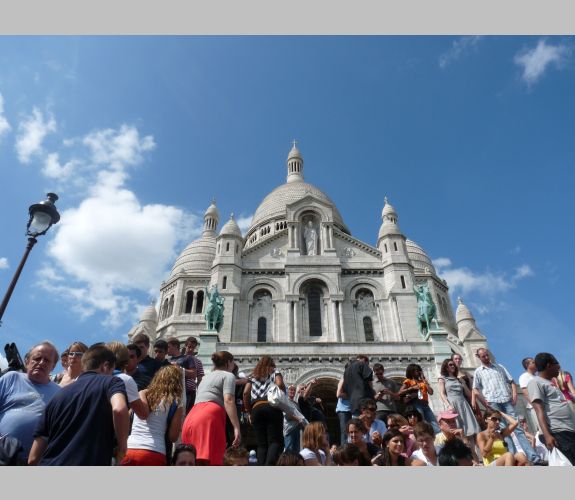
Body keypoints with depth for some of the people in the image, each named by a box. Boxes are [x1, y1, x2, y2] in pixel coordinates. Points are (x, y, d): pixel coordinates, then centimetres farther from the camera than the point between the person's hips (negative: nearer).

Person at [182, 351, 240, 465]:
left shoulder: (207, 376, 33)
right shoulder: (228, 375, 9)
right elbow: (228, 400, -8)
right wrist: (237, 428, -14)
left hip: (190, 418, 8)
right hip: (209, 418, -8)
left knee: (194, 463, 7)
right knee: (211, 461, -12)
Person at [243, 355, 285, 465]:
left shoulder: (253, 376, 25)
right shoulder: (275, 372, 19)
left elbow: (246, 393, 11)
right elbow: (280, 384, -3)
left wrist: (250, 412, 15)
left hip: (256, 409, 3)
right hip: (272, 407, -3)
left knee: (261, 444, 6)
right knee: (275, 441, -5)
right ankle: (269, 465, -29)